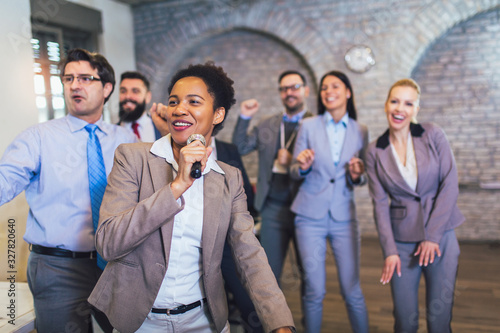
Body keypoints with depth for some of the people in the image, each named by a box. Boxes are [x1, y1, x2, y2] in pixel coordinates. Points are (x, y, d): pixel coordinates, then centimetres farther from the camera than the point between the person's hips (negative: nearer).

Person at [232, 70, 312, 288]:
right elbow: (239, 148, 8)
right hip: (273, 209, 3)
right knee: (269, 271, 11)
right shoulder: (266, 125, 11)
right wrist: (244, 117, 0)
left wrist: (292, 162, -18)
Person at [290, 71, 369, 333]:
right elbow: (294, 172, 5)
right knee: (314, 290, 4)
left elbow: (360, 179, 11)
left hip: (343, 217, 1)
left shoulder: (360, 131, 5)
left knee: (352, 290, 3)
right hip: (310, 216, -1)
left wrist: (357, 175, -11)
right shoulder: (308, 126, 1)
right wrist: (303, 167, -16)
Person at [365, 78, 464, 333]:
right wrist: (389, 250, -9)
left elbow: (450, 184, -6)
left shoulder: (433, 135, -2)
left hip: (441, 234, 0)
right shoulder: (375, 151, 1)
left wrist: (432, 236, -10)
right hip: (402, 239, 0)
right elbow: (380, 203, -2)